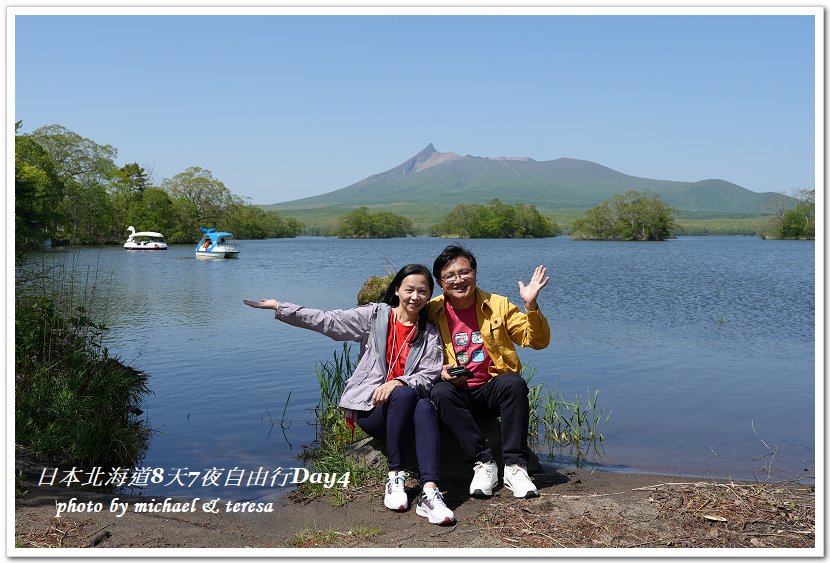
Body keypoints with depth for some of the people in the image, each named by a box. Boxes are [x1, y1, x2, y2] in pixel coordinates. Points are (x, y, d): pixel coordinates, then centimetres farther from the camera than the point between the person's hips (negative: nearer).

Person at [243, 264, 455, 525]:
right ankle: (395, 477, -22)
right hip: (370, 408, -1)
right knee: (405, 395, -34)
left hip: (406, 409, 2)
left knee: (426, 407, -33)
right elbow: (327, 321, 2)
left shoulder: (429, 333, 11)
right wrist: (278, 306, -4)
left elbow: (429, 375, -1)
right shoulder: (375, 315, 7)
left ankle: (429, 492, -43)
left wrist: (398, 382, -21)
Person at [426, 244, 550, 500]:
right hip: (457, 394, 0)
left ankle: (515, 466, -25)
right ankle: (483, 464, -25)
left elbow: (538, 341, 1)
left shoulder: (497, 305, 3)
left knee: (514, 382, -31)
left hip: (492, 390, 0)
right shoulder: (432, 312, 1)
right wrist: (440, 371, -15)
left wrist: (531, 306, -14)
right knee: (440, 392, -32)